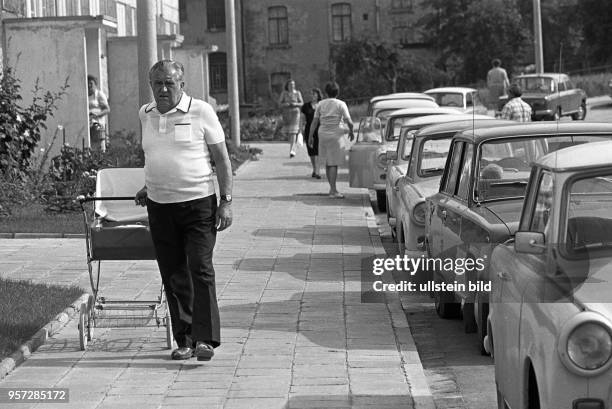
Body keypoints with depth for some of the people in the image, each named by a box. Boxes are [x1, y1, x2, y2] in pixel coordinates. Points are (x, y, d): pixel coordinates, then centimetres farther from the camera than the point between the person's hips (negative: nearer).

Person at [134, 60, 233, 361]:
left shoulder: (201, 112, -4)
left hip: (199, 203, -4)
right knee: (173, 276, 6)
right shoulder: (145, 115, 9)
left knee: (200, 270, -12)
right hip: (160, 207, 4)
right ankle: (184, 341, 12)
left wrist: (226, 201, -7)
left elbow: (222, 158, -2)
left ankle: (205, 339, -12)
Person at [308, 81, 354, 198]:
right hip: (336, 136, -4)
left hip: (323, 135, 4)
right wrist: (351, 131, 9)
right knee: (334, 164, -4)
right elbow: (349, 122, -10)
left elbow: (314, 122, 2)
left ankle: (332, 188, 23)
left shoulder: (321, 104, 4)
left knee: (328, 163, 16)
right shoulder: (341, 104, -6)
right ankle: (333, 190, -8)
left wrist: (310, 136, 7)